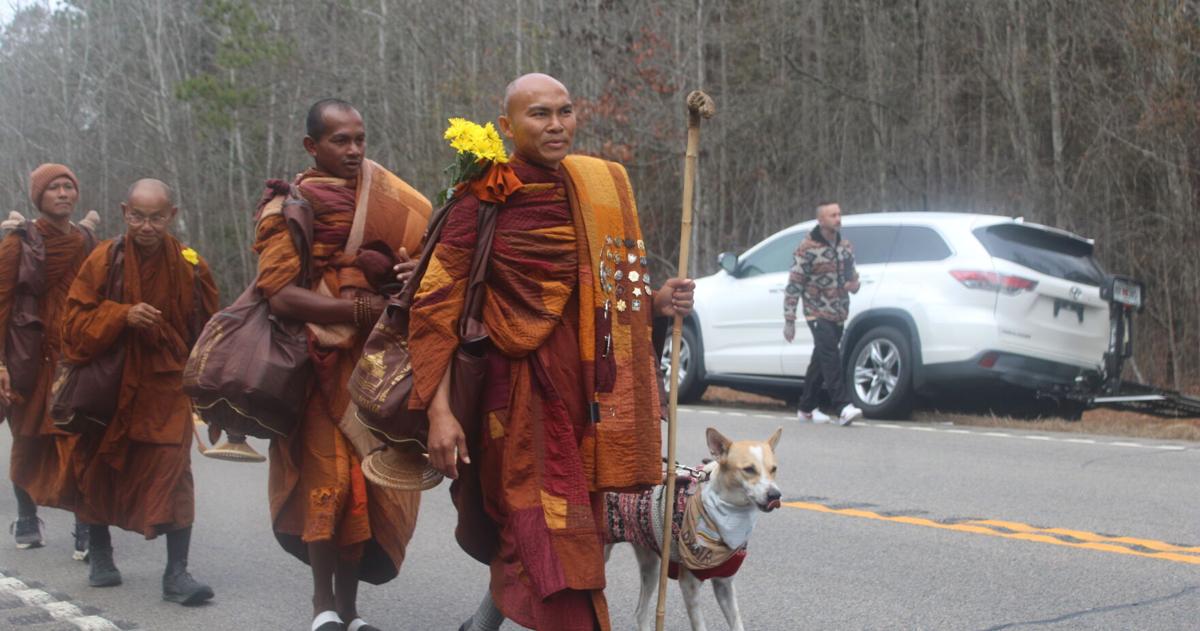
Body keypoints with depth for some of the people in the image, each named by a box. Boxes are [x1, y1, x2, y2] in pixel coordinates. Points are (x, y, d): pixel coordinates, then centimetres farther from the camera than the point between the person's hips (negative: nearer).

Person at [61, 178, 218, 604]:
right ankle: (99, 555, 35)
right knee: (100, 471, 12)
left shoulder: (190, 266, -3)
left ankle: (177, 573, -8)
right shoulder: (104, 260, -6)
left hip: (166, 385, -1)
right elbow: (75, 323, -6)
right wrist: (122, 315, -22)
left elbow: (207, 330, 7)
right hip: (109, 385, 1)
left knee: (173, 472, -12)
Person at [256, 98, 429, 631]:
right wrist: (360, 309, -20)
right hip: (321, 363, -4)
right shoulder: (289, 206, -1)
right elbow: (280, 293, -12)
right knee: (328, 477, -9)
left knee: (370, 481, 3)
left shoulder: (388, 197, 11)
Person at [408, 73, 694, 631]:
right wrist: (438, 411, -15)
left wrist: (655, 302, 1)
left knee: (527, 541, 16)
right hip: (522, 388, -6)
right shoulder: (483, 200, -8)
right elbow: (435, 304, -9)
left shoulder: (599, 186, 9)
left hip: (585, 388, 6)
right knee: (557, 548, -10)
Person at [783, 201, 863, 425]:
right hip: (818, 313, -6)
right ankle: (842, 408, -25)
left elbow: (851, 274, 24)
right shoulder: (807, 249, -10)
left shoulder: (845, 247, 10)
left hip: (839, 315, 7)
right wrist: (789, 320, -13)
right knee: (831, 358, -19)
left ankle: (807, 409, 21)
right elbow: (794, 285, -10)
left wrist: (854, 284, -2)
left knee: (820, 361, 12)